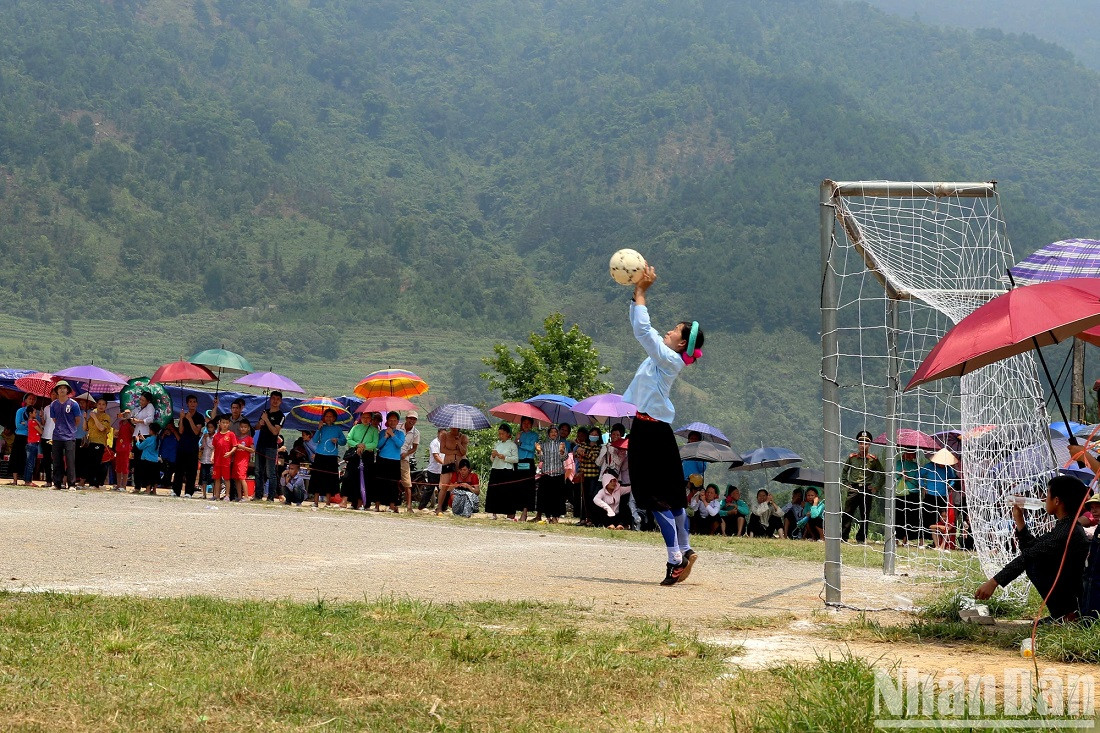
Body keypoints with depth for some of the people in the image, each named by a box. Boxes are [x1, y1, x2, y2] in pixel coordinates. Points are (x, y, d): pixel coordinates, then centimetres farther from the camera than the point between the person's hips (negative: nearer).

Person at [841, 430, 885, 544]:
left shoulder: (873, 460, 3)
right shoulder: (851, 457, 7)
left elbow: (882, 475, 12)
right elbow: (844, 471, 20)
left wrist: (876, 488, 4)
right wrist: (846, 484, 9)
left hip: (867, 490, 0)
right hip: (853, 489, 0)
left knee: (865, 516, 3)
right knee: (847, 514, -8)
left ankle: (861, 538, 11)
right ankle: (843, 537, -6)